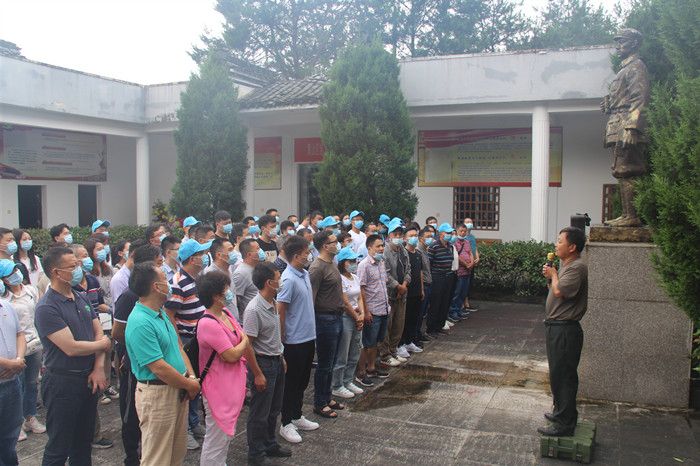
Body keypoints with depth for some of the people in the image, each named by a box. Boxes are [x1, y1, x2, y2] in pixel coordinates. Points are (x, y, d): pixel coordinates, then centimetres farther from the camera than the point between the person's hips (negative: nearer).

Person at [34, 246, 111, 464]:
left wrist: (99, 368, -5)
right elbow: (72, 348, -23)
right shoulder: (47, 307, -18)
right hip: (62, 383, -7)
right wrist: (103, 344, -7)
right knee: (58, 448, 6)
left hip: (88, 379, 7)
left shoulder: (81, 298, 7)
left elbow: (99, 333, 8)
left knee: (83, 442, 19)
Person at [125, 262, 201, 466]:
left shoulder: (161, 314, 10)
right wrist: (191, 385, -12)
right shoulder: (140, 323, -23)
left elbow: (178, 347, 15)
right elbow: (159, 368, -24)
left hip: (178, 391, 9)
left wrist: (191, 375, -1)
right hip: (157, 395, -9)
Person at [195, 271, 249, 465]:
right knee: (217, 438, 2)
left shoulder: (226, 313, 5)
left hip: (232, 383, 9)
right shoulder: (208, 324, -24)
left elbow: (243, 336, 13)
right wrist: (244, 343, -4)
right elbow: (232, 355, -23)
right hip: (218, 389, -9)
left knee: (227, 434, 21)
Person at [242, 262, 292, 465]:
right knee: (260, 413, 6)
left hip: (276, 361, 8)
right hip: (263, 363, -8)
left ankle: (270, 445, 37)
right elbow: (247, 345, -22)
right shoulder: (254, 309, -23)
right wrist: (258, 374, -20)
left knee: (274, 409, 20)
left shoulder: (273, 304, 4)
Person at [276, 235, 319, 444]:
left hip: (308, 338, 9)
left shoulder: (305, 274, 7)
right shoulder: (289, 279, -20)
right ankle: (286, 424, 17)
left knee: (302, 381, 19)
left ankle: (296, 417, 33)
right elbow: (280, 311, -19)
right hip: (294, 340, -9)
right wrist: (282, 339, -15)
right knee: (291, 383, 4)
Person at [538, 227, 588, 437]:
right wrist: (550, 276, 1)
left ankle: (564, 424, 5)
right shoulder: (565, 265, 14)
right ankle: (562, 412, 34)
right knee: (559, 375, 20)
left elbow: (560, 291, -29)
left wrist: (553, 275, -11)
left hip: (565, 330, -10)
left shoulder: (577, 267, -18)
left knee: (562, 376, -4)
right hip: (556, 327, 10)